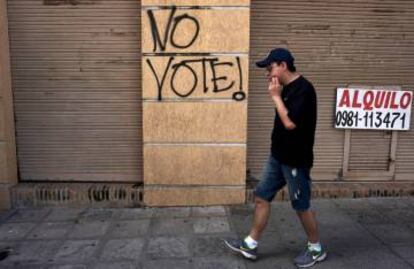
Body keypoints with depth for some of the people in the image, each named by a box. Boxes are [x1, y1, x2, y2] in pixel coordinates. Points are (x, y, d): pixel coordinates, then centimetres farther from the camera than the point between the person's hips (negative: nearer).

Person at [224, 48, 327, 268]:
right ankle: (250, 245, 22)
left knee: (301, 206, 5)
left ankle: (316, 249, 28)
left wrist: (276, 96, -19)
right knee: (261, 197, 10)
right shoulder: (286, 88, 10)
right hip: (278, 156, 9)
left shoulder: (303, 89, -19)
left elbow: (290, 123, -26)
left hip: (296, 160, -9)